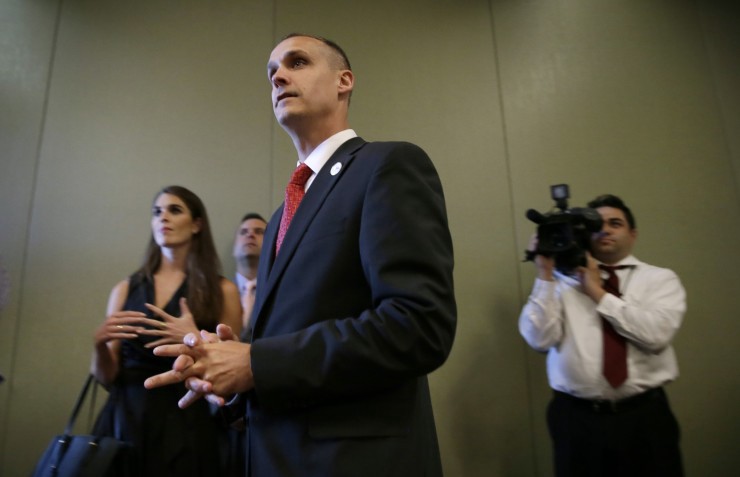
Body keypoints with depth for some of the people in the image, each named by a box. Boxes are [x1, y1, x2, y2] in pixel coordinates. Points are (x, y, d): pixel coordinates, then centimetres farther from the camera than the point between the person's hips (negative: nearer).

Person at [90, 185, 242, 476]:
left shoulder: (222, 291, -2)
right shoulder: (126, 290, 6)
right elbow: (107, 378, 8)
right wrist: (100, 343, -11)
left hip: (186, 424, -2)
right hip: (125, 421, 3)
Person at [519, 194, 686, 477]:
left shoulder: (660, 279, 4)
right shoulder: (563, 281, 2)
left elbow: (657, 333, -13)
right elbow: (540, 339, -8)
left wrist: (598, 293, -9)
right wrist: (545, 274, -11)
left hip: (644, 416, 1)